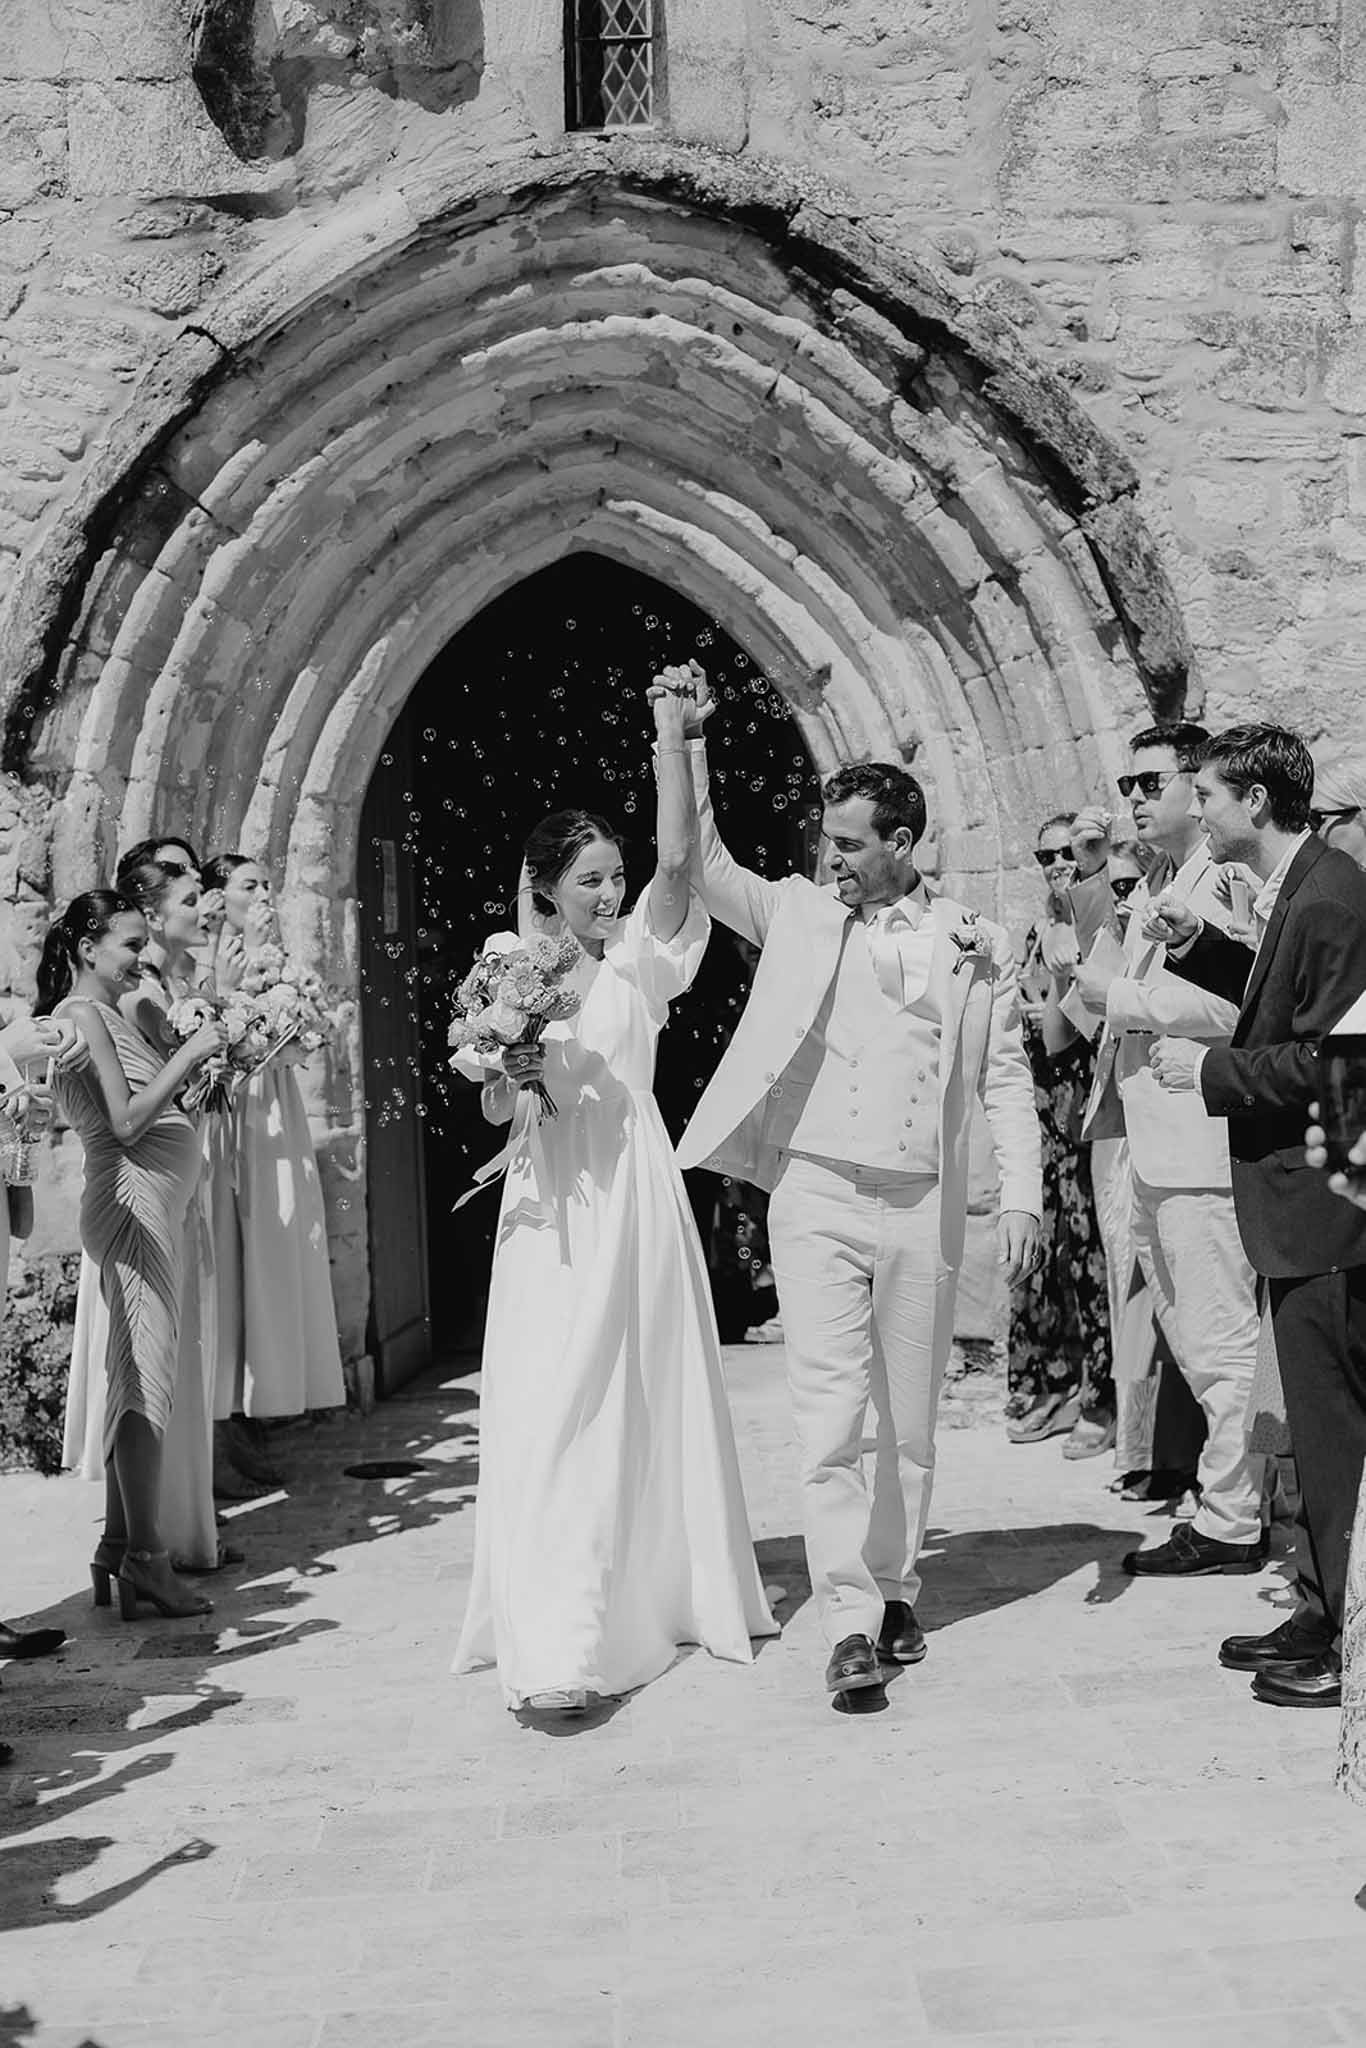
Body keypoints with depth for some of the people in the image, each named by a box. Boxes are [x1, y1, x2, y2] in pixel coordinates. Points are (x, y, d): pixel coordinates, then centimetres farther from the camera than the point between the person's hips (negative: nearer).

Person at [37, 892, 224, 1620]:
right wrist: (190, 1054, -12)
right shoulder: (83, 1013, -9)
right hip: (131, 1203, -10)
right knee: (147, 1376, -9)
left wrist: (196, 1066, 11)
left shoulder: (108, 1013, 19)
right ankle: (143, 1558, -5)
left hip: (151, 1208, 10)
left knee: (133, 1376, 12)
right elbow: (124, 1121, -17)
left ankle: (116, 1547, 18)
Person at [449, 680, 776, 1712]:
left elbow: (678, 860, -11)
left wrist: (672, 736, -14)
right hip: (555, 1204, -1)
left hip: (637, 1198, 1)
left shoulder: (636, 960, 5)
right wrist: (504, 1074, -15)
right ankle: (553, 1645, -6)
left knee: (655, 1398, 10)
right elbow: (496, 1114, 7)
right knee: (552, 1409, -6)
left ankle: (665, 1590, 27)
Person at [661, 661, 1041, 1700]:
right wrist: (687, 743, -8)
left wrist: (1023, 1196, -4)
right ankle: (850, 1620, -3)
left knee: (911, 1421, 10)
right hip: (816, 1197, 0)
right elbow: (701, 865, 0)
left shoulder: (976, 945, 5)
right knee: (829, 1417, -7)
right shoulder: (799, 914, 7)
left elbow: (1007, 1079, 5)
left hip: (923, 1207, 1)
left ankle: (895, 1590, 26)